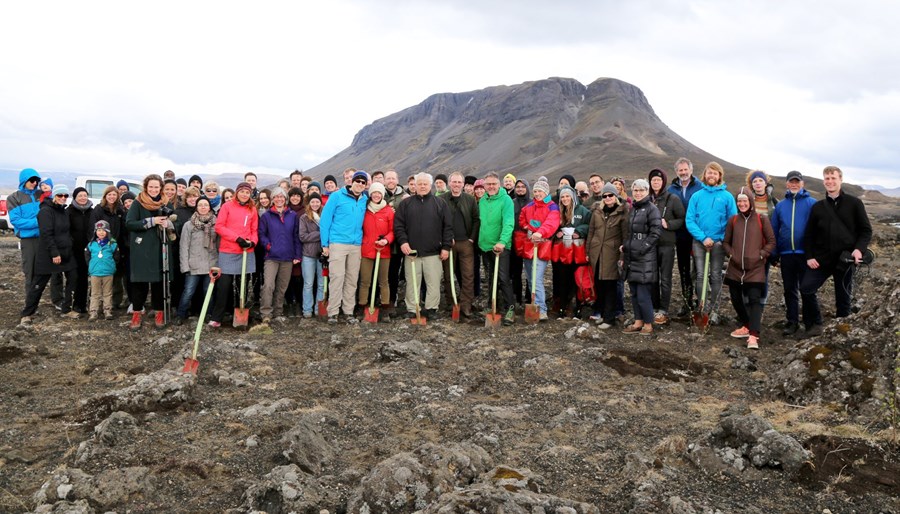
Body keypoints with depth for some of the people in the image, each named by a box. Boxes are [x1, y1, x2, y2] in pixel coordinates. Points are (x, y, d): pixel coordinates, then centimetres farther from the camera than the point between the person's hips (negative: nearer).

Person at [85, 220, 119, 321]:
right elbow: (87, 257, 11)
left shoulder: (112, 244, -2)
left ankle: (108, 311, 15)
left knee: (107, 293, 8)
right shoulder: (91, 244, 3)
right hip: (95, 273, 1)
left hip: (108, 272, -1)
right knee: (95, 293, 6)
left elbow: (116, 257, 3)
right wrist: (92, 266, 7)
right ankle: (94, 312, 9)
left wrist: (110, 265, 2)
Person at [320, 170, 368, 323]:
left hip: (356, 245, 5)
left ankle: (349, 312, 14)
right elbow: (325, 219, -4)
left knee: (352, 280, 7)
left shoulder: (365, 200, 10)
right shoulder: (337, 196, -3)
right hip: (337, 243, -5)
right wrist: (325, 244, -7)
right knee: (337, 277, -8)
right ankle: (332, 312, -3)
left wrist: (362, 243, 10)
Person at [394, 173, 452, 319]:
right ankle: (411, 309, 15)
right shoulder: (406, 204, 7)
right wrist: (403, 241, -10)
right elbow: (398, 225, 4)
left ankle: (431, 308, 13)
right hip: (411, 252, 1)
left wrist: (446, 247, -3)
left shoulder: (440, 204, 6)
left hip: (433, 252, 0)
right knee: (412, 283, 6)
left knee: (434, 283, 2)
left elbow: (447, 227, 4)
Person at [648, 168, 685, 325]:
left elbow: (682, 219, -1)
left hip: (666, 245, -3)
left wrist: (668, 224, -15)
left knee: (665, 279, 3)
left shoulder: (673, 199, -2)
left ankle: (663, 311, 10)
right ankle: (654, 309, 20)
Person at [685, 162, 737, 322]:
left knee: (716, 277, 5)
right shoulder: (697, 196, 3)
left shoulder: (727, 196, 1)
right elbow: (689, 220, -3)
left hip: (719, 242, 0)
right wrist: (703, 237, -13)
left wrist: (724, 238, -13)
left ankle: (712, 309, 13)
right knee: (701, 276, 1)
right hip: (699, 241, 1)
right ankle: (703, 307, 8)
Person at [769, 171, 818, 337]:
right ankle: (792, 322, 19)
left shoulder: (812, 203, -2)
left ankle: (811, 323, 11)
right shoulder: (780, 205, 9)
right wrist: (775, 255, 6)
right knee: (790, 290, 10)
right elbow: (774, 230, 9)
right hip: (786, 254, 4)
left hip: (805, 254, -4)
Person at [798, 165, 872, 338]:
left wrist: (859, 249, -15)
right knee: (806, 288, -12)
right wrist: (809, 257, -1)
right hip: (821, 259, 2)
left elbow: (866, 230, 2)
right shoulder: (818, 207, 8)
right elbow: (809, 235, 10)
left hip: (845, 260, -2)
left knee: (843, 298, 5)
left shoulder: (854, 203, 1)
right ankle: (814, 325, 3)